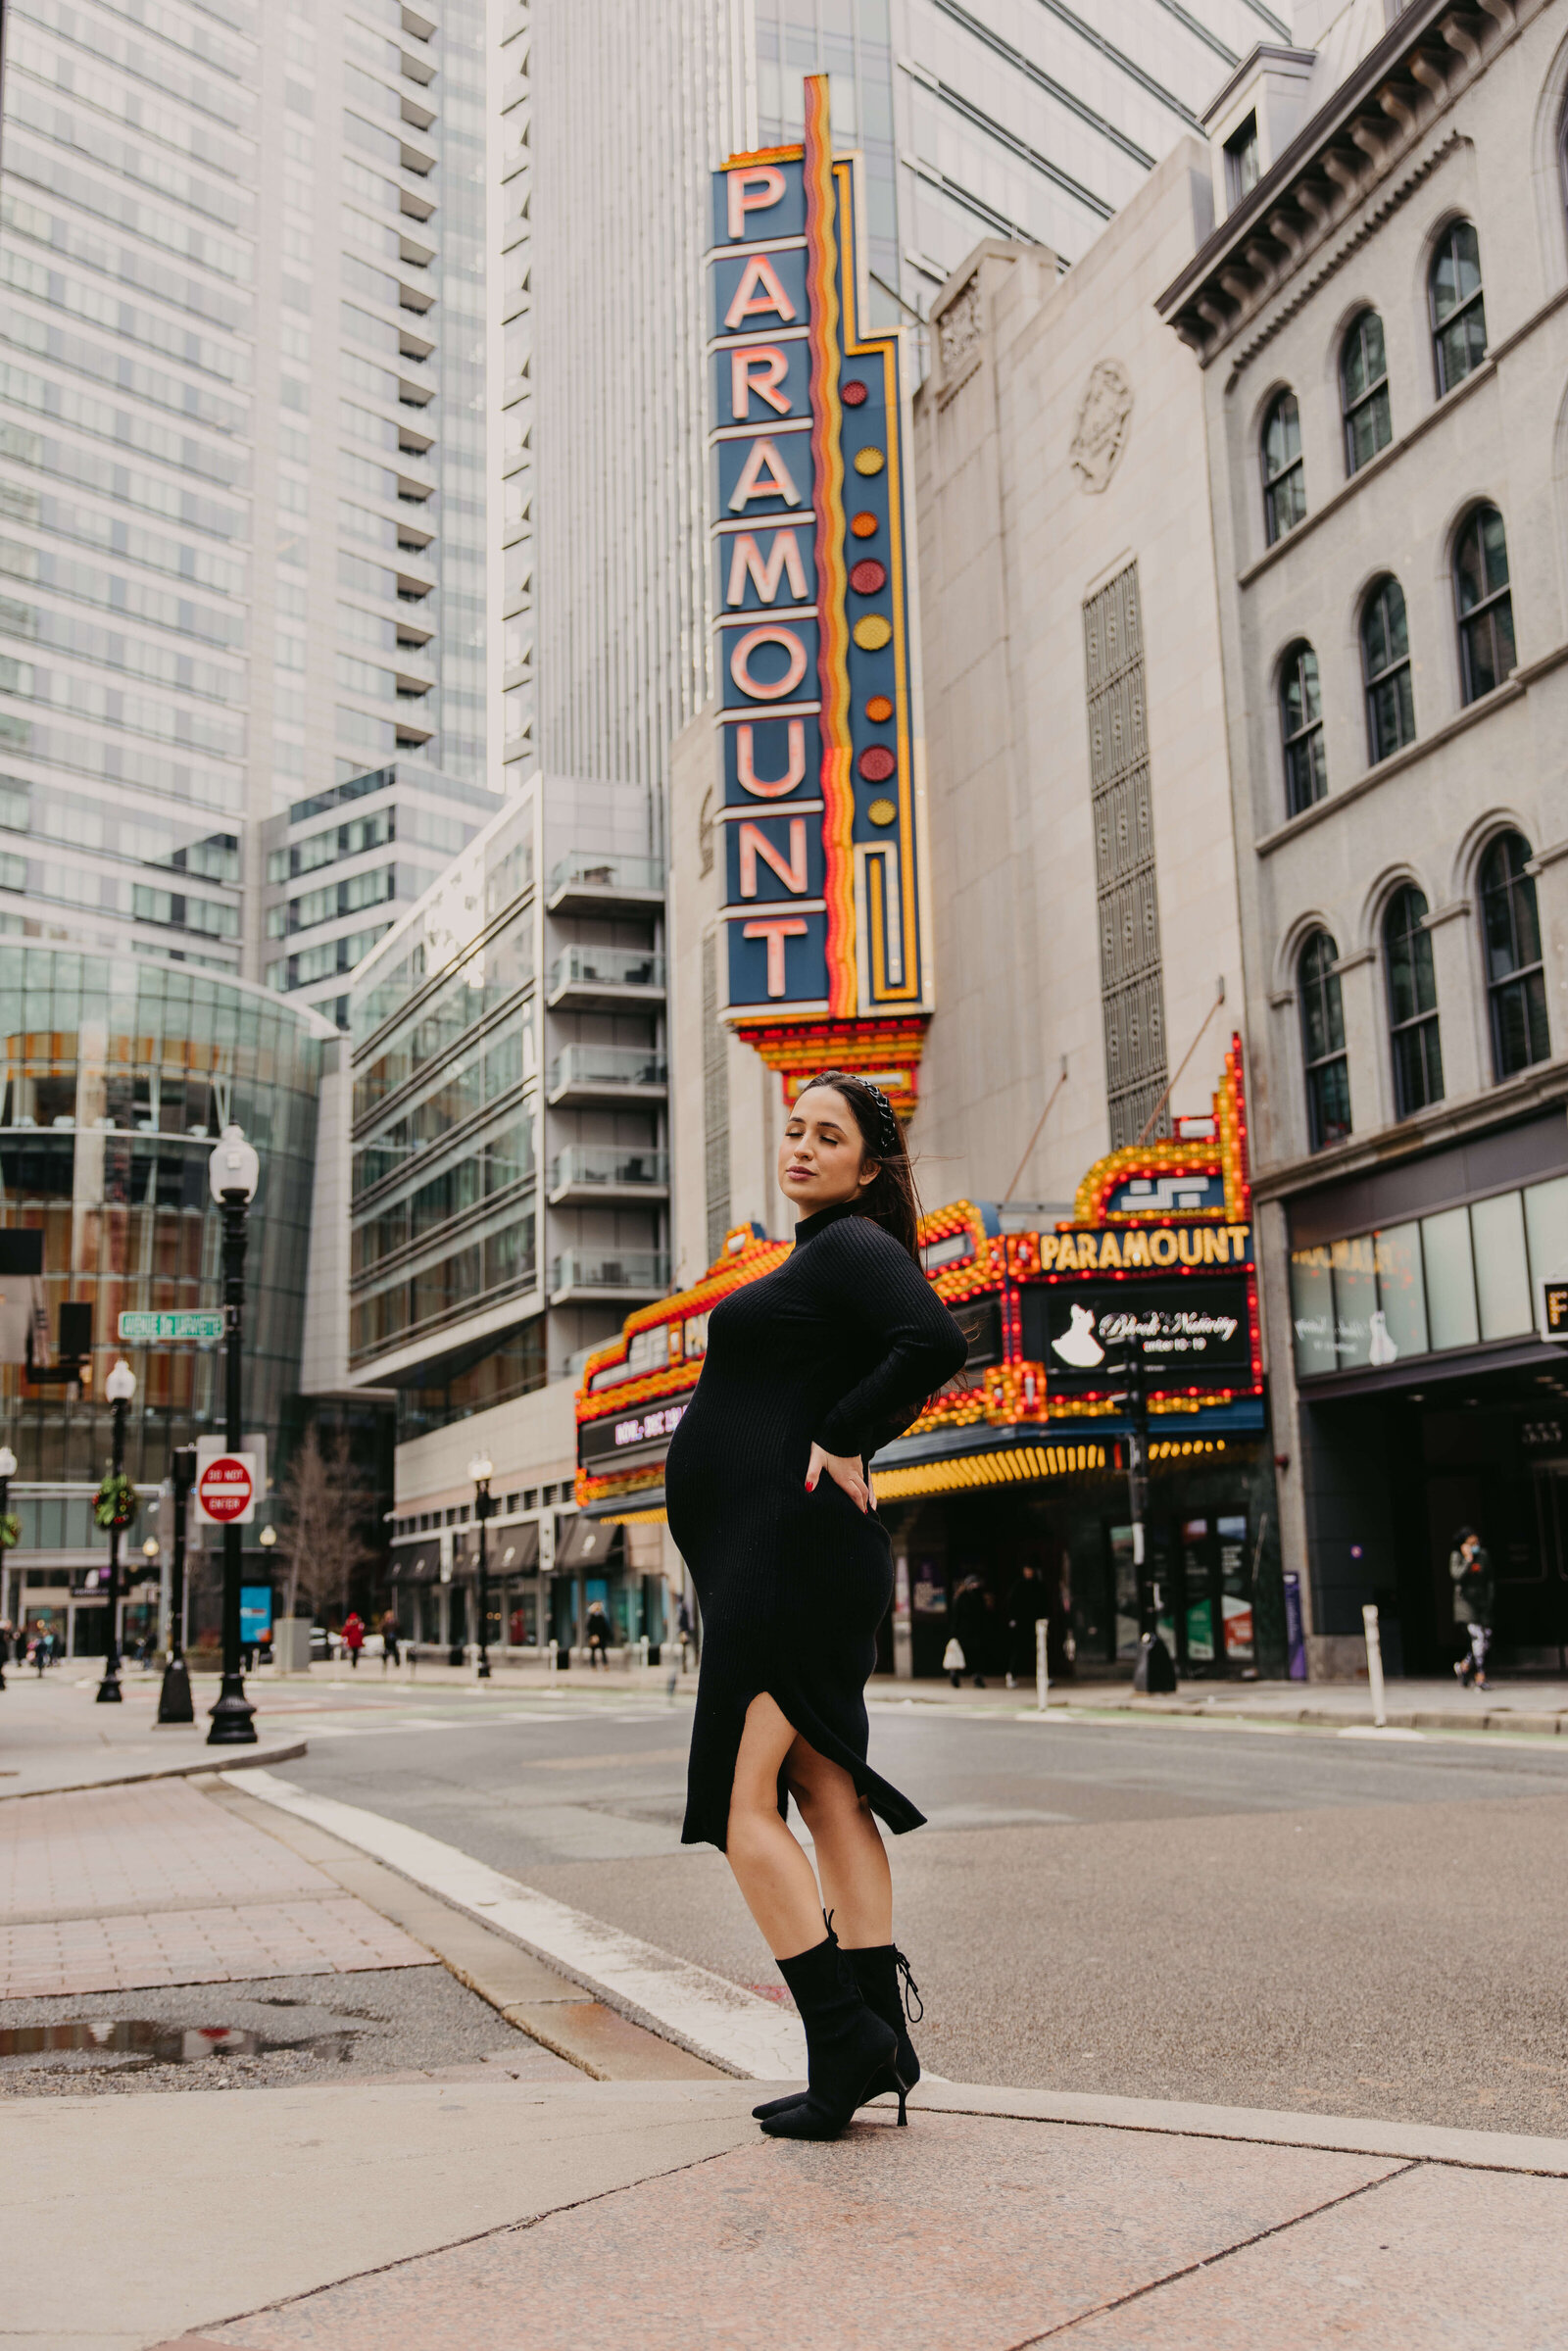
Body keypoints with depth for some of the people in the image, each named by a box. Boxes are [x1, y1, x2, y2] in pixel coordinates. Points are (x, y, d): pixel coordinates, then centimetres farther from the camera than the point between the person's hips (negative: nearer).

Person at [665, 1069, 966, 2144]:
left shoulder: (853, 1244, -8)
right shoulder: (820, 1257, 22)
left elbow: (936, 1342, -25)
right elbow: (893, 1380, 31)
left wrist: (838, 1441, -17)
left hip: (786, 1550, -11)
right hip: (773, 1560, 11)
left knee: (742, 1806, -9)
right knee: (828, 1792, 8)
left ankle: (846, 2040, -8)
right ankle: (880, 2034, 11)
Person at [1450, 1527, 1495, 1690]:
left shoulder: (1483, 1556, 10)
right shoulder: (1456, 1557, 0)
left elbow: (1489, 1581, 15)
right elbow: (1457, 1575, -16)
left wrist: (1490, 1600, 9)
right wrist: (1468, 1560, -17)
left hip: (1482, 1601, 5)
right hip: (1466, 1601, -5)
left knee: (1486, 1639, -2)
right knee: (1477, 1636, -17)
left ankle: (1464, 1666, 22)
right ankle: (1480, 1677, -14)